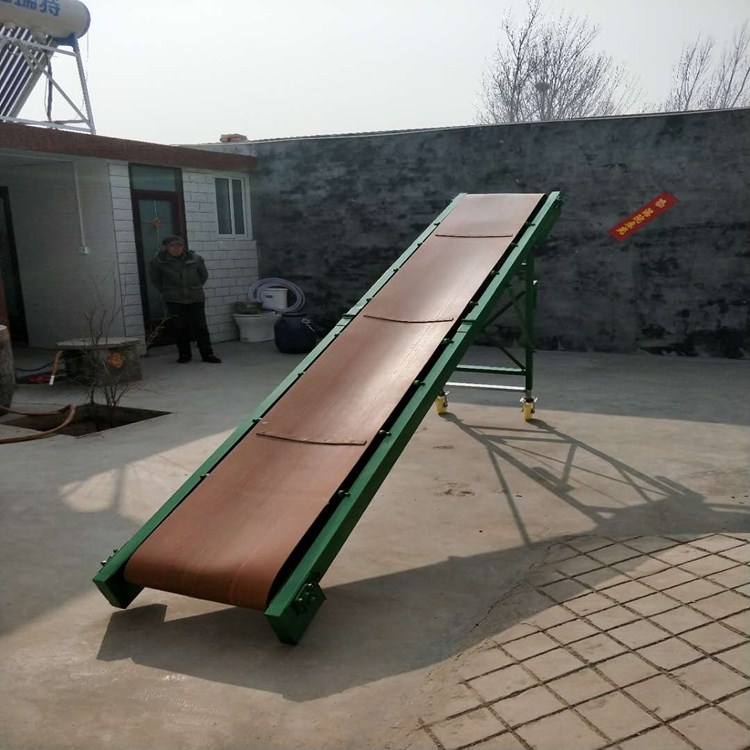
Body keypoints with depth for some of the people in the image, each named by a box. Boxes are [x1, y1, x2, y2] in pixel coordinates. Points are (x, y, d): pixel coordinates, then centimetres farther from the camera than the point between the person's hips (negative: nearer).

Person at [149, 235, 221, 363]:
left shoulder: (194, 258, -2)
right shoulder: (159, 261, -5)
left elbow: (204, 275, 13)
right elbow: (155, 279, 12)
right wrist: (165, 291, 11)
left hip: (195, 298, 0)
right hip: (174, 300, 0)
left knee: (200, 327, 0)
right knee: (179, 328, 2)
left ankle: (207, 354, 5)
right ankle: (184, 354, 15)